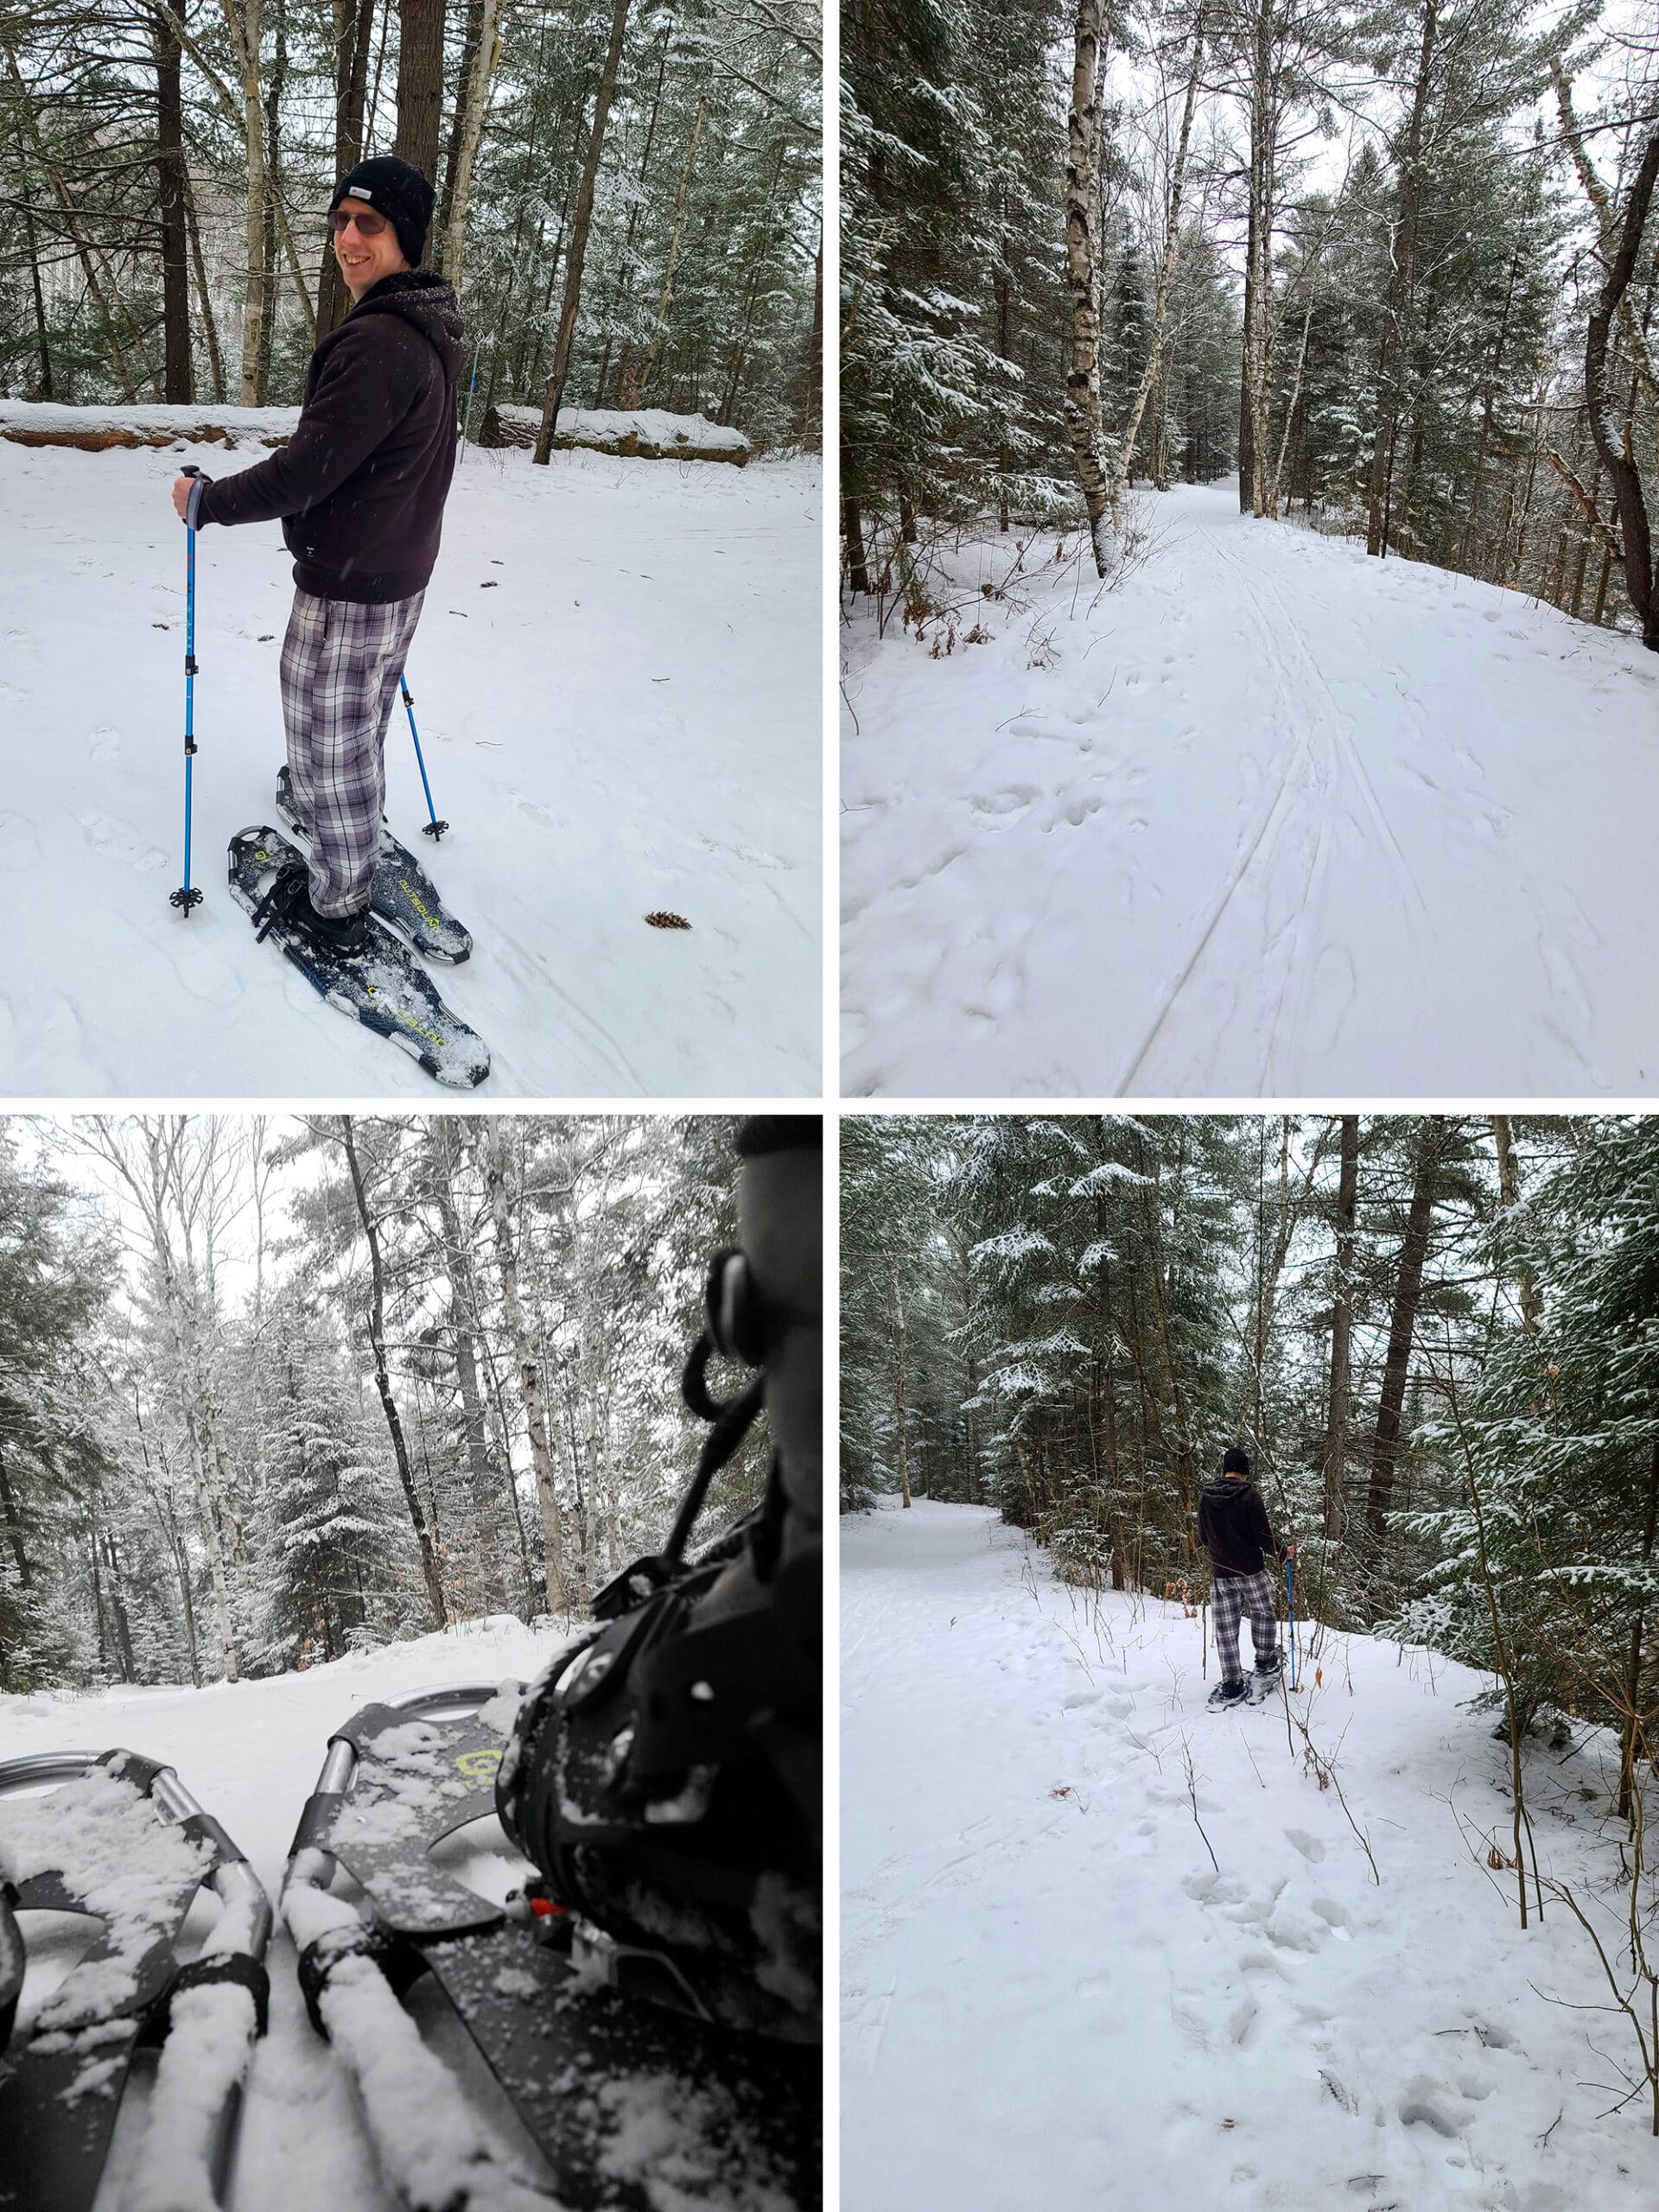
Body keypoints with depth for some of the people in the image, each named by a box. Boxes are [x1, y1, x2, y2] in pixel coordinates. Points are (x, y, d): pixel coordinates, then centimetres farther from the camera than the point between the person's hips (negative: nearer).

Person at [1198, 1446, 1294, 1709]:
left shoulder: (1206, 1497, 1)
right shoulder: (1249, 1495, -13)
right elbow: (1263, 1537, -13)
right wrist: (1283, 1552, 7)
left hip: (1219, 1574, 4)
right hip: (1250, 1570, -4)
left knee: (1225, 1629, 8)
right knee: (1264, 1614, 21)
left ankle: (1232, 1685, 10)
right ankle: (1266, 1665, 30)